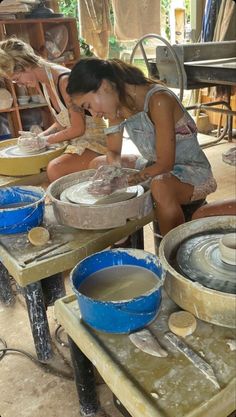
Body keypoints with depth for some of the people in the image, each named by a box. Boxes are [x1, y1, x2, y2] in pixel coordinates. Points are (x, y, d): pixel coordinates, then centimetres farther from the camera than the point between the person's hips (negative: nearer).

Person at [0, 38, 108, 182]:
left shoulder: (65, 81, -23)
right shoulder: (40, 83, 4)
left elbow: (78, 129, -19)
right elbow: (61, 123, 12)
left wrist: (45, 140, -11)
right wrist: (40, 136, -4)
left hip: (94, 139, -8)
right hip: (73, 140, 9)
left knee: (54, 169, -31)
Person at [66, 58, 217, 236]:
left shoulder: (158, 101, -27)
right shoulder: (118, 102, -4)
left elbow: (165, 164, -26)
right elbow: (113, 152, 3)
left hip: (192, 169, -8)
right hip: (154, 166, 8)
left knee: (160, 185, -40)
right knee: (97, 164, 8)